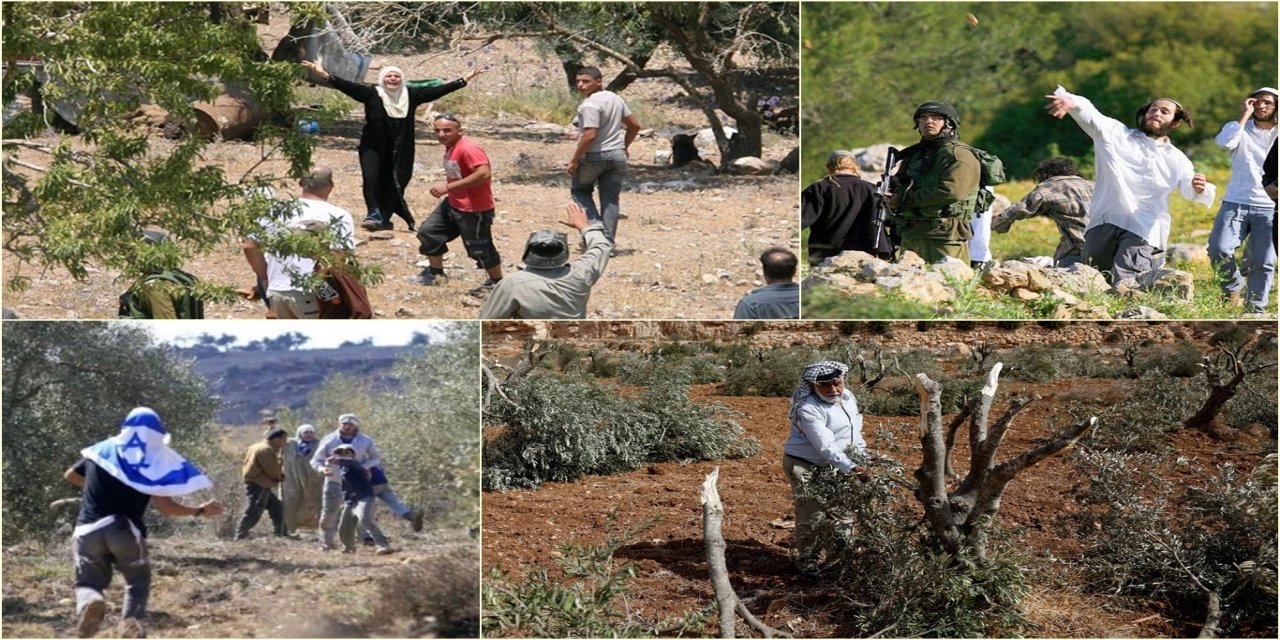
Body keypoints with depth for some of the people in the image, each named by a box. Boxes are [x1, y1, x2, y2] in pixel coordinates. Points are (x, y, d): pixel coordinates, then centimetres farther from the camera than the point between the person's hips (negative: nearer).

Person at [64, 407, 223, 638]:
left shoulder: (101, 450, 11)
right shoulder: (154, 462, 2)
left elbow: (70, 475, 28)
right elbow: (165, 506, -5)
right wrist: (200, 511, 8)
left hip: (88, 530, 1)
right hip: (126, 531, -1)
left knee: (88, 583, 12)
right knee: (138, 582, 17)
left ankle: (90, 601, -25)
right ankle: (131, 620, -14)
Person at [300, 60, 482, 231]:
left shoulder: (411, 95, 4)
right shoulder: (371, 93, -4)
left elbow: (436, 91, 5)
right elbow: (349, 86, -14)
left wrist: (464, 80, 3)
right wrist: (326, 76, -26)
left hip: (399, 152, 2)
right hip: (373, 147, -2)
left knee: (393, 184, 2)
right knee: (371, 179, -19)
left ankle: (383, 218, 13)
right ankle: (374, 214, -17)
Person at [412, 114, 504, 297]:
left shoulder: (468, 149, -24)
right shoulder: (451, 148, 7)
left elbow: (484, 174, -35)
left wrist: (448, 187, -30)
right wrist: (447, 186, 7)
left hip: (474, 210, -10)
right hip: (453, 204, 10)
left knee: (479, 247, 1)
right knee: (428, 231, 13)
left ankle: (496, 282, 20)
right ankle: (435, 272, 29)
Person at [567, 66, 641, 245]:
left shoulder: (590, 105, -18)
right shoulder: (615, 98, 8)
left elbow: (590, 136, -26)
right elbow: (634, 125, 16)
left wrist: (574, 161, -19)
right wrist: (624, 147, 28)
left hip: (594, 156, -7)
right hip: (617, 156, 7)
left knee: (580, 190, 15)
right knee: (610, 199, 8)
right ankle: (608, 240, 5)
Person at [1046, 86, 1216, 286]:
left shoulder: (1176, 160, 11)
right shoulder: (1116, 134, 10)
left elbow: (1191, 190, -4)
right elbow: (1089, 115, -7)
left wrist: (1200, 189, -31)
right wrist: (1072, 102, -30)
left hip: (1143, 230, -2)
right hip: (1104, 224, 2)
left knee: (1124, 286, -17)